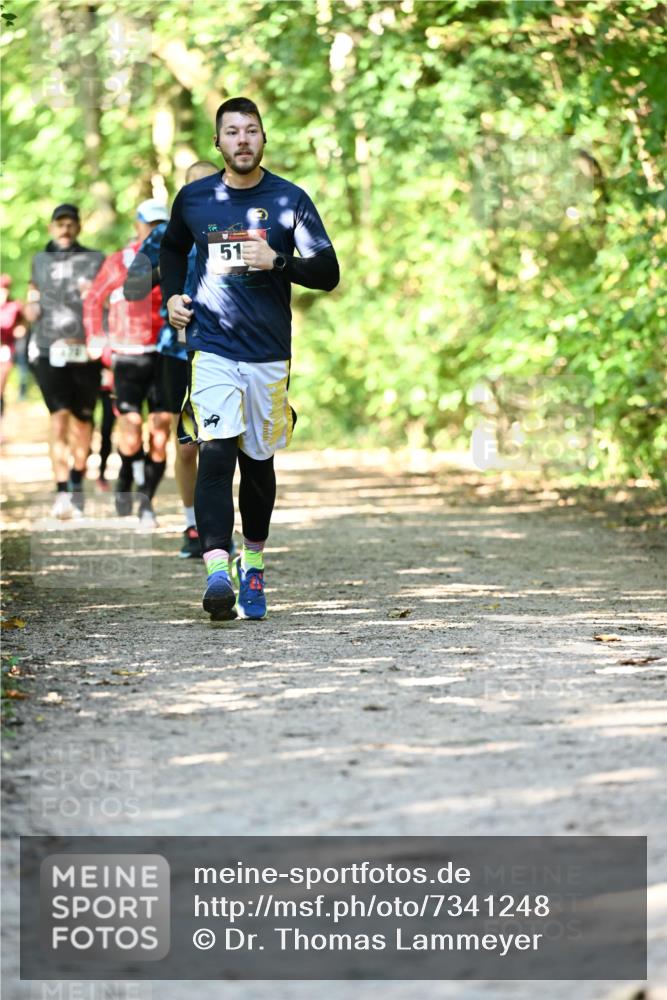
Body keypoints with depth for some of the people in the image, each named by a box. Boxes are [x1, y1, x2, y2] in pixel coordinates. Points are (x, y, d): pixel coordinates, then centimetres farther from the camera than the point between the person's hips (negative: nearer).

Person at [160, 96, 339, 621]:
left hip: (269, 354, 1)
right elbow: (173, 248, 26)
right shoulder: (194, 198, 5)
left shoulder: (290, 200, 0)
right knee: (216, 454, -17)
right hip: (212, 349, -1)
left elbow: (328, 273, -2)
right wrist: (172, 295, 9)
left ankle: (253, 564, 29)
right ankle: (217, 570, -25)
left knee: (258, 461, 10)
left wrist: (276, 261, -17)